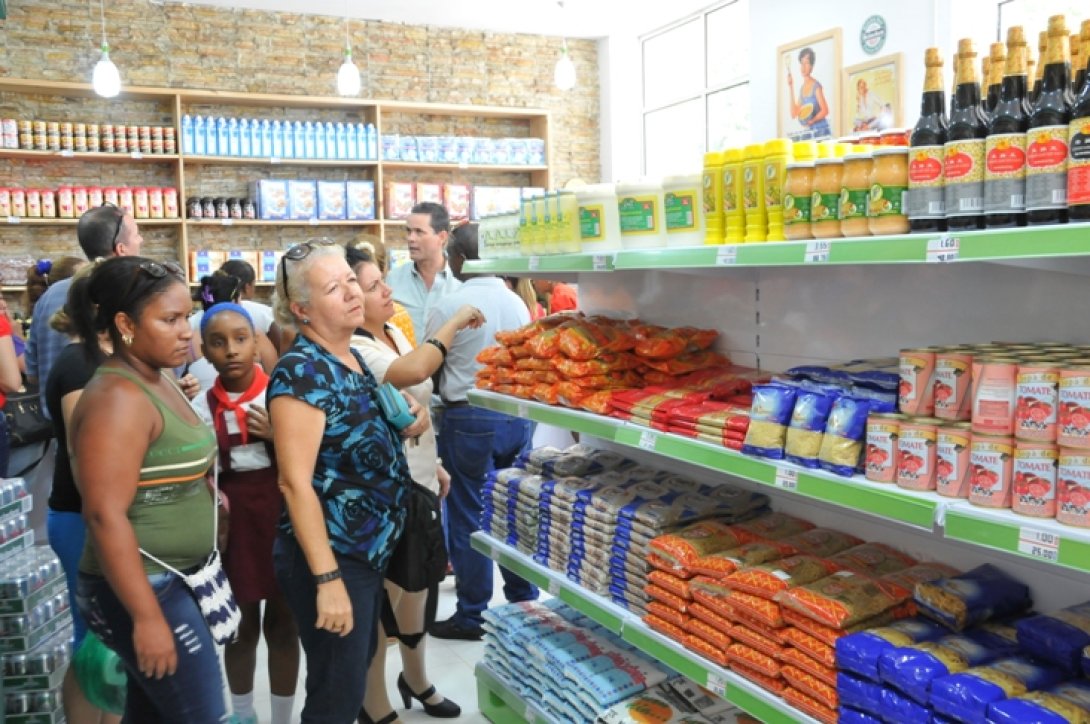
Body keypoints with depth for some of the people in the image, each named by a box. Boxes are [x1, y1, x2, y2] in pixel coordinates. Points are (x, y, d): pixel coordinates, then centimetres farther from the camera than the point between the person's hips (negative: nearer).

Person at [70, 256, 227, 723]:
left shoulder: (161, 379, 8)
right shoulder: (117, 398, -21)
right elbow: (106, 516, -25)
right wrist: (148, 617, -24)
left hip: (174, 579, 9)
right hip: (143, 590, -9)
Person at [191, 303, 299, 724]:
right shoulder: (202, 407, -1)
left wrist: (278, 437, -17)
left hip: (282, 513, -1)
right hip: (232, 518, 1)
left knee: (282, 625, 8)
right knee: (242, 626, 13)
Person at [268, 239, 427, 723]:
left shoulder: (353, 359, 5)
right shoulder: (300, 372, -20)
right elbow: (295, 482, -23)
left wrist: (407, 424, 1)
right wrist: (328, 578, -25)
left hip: (371, 552, 9)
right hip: (329, 558, -8)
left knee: (358, 668, 23)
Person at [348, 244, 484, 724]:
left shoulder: (395, 334, 6)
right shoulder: (353, 350, -22)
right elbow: (414, 371, -39)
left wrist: (434, 464, 20)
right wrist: (455, 321, -26)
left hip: (419, 485, 9)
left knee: (419, 586, 22)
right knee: (384, 596, 7)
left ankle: (416, 679, 44)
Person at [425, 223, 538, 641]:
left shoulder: (449, 306, -12)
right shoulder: (517, 303, 3)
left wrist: (446, 390, 17)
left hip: (469, 419, -5)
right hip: (516, 415, 5)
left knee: (468, 518, 5)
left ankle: (472, 616, 15)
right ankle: (524, 602, 27)